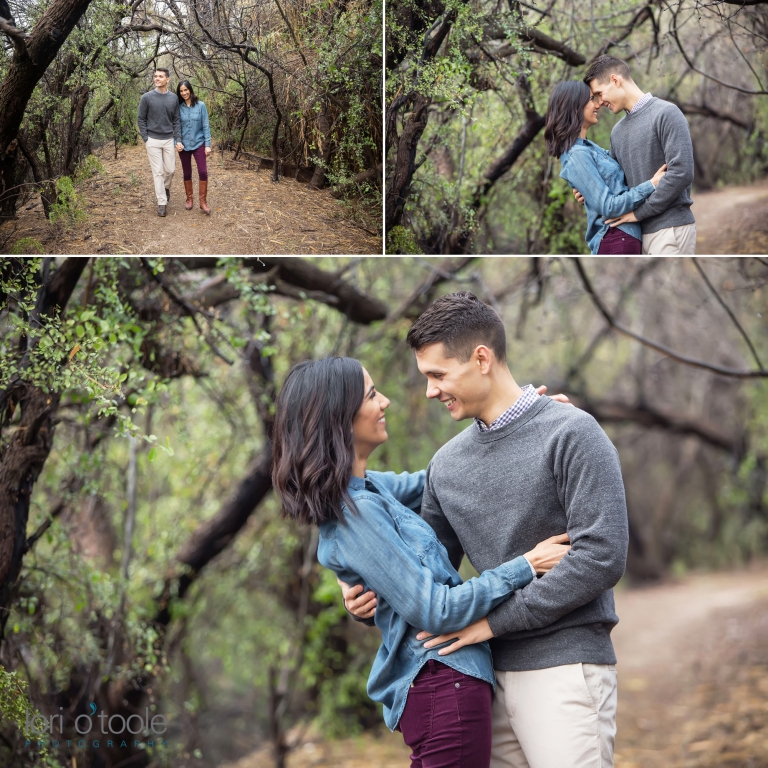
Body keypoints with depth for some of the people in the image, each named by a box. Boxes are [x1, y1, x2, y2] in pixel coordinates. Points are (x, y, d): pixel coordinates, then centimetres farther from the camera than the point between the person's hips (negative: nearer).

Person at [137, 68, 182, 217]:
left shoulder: (173, 98, 2)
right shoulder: (147, 98, -5)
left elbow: (176, 121, 5)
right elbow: (141, 119, 0)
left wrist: (178, 140, -2)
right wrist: (146, 138, -7)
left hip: (168, 140, 2)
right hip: (153, 140, -2)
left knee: (170, 170, 6)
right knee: (158, 172, -2)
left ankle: (166, 188, 37)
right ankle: (162, 202, 3)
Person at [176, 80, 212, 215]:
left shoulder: (200, 106, -5)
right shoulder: (179, 107, -3)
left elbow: (206, 126, -4)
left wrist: (208, 145, -7)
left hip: (199, 144, -1)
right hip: (184, 145, 1)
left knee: (203, 172, -9)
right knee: (187, 173, 10)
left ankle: (203, 201, -1)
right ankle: (189, 199, 23)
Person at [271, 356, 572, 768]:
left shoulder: (365, 488, 9)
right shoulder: (355, 513, -20)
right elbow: (436, 611, -20)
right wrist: (527, 566, -14)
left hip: (430, 685, 10)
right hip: (446, 685, -10)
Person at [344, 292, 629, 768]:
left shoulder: (570, 434, -8)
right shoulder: (447, 463, 12)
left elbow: (603, 556, -15)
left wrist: (494, 621, -14)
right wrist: (372, 598, -4)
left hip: (564, 666, -6)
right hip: (491, 670, 6)